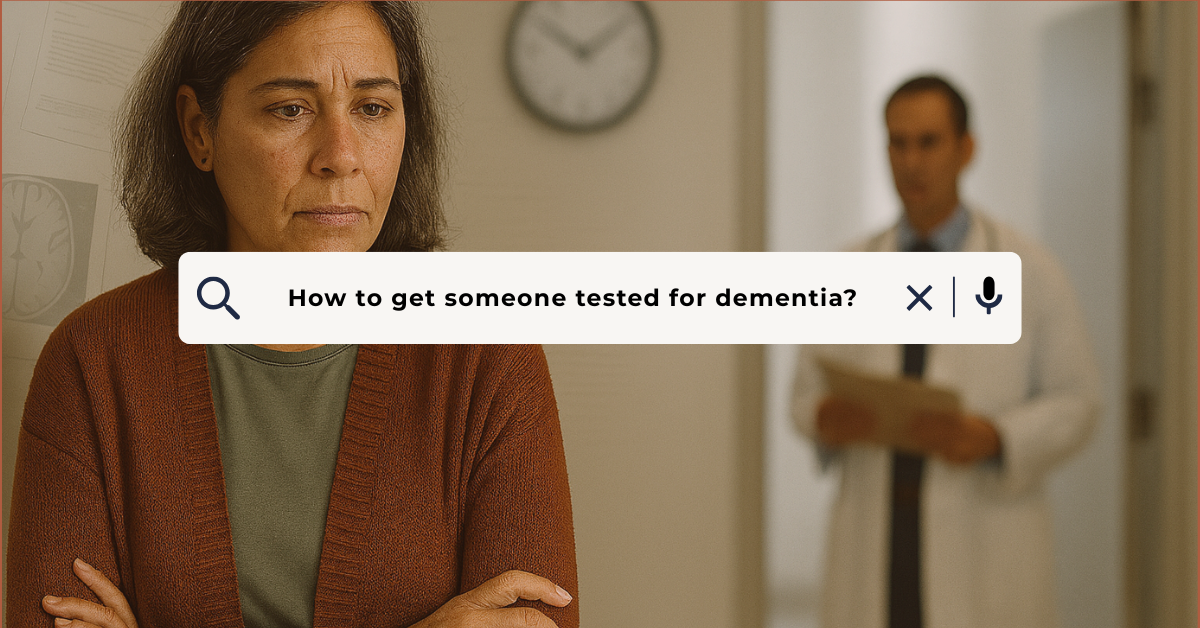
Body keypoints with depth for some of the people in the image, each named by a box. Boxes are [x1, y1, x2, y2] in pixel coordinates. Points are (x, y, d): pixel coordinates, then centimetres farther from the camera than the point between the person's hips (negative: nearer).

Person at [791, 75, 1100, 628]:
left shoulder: (1031, 272, 2)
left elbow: (1074, 403, 1)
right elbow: (807, 393, 13)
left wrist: (994, 439, -18)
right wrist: (825, 419, -11)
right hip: (874, 540, 2)